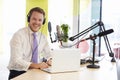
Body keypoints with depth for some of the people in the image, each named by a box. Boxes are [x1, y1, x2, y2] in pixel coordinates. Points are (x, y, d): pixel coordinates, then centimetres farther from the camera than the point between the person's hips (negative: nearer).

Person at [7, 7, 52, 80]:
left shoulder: (43, 37, 6)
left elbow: (48, 55, 14)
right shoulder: (18, 35, -11)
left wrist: (49, 60, -10)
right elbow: (16, 61, -18)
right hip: (18, 73, -5)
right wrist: (36, 65, -31)